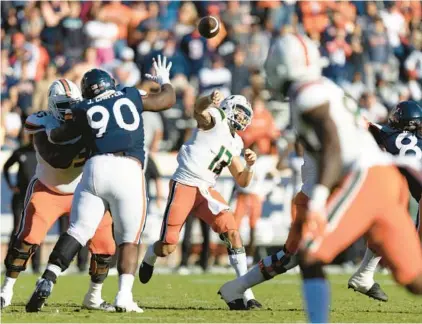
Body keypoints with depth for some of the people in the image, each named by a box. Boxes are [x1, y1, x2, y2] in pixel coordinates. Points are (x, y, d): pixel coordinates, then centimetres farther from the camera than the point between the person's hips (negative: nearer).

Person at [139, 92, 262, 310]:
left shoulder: (234, 144, 18)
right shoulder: (215, 118, -3)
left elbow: (242, 181, 20)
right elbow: (199, 112, -28)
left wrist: (250, 165, -2)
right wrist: (208, 101, -52)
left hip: (206, 191, 7)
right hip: (184, 186, -7)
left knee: (232, 232, -15)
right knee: (167, 248, -5)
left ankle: (245, 294, -13)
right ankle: (149, 257, 34)